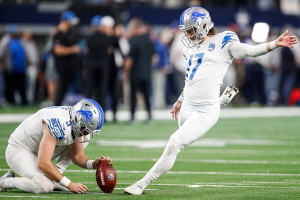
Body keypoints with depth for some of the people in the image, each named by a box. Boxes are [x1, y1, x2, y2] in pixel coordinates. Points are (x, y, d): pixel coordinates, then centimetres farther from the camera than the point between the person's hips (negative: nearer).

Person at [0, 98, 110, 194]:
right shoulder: (58, 126, -36)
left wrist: (93, 164, -17)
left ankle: (55, 174, -3)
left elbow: (77, 156, 5)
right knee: (44, 186, -33)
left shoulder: (77, 125, -8)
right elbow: (43, 164, -38)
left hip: (39, 151, 9)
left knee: (84, 139, 1)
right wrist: (70, 185, -33)